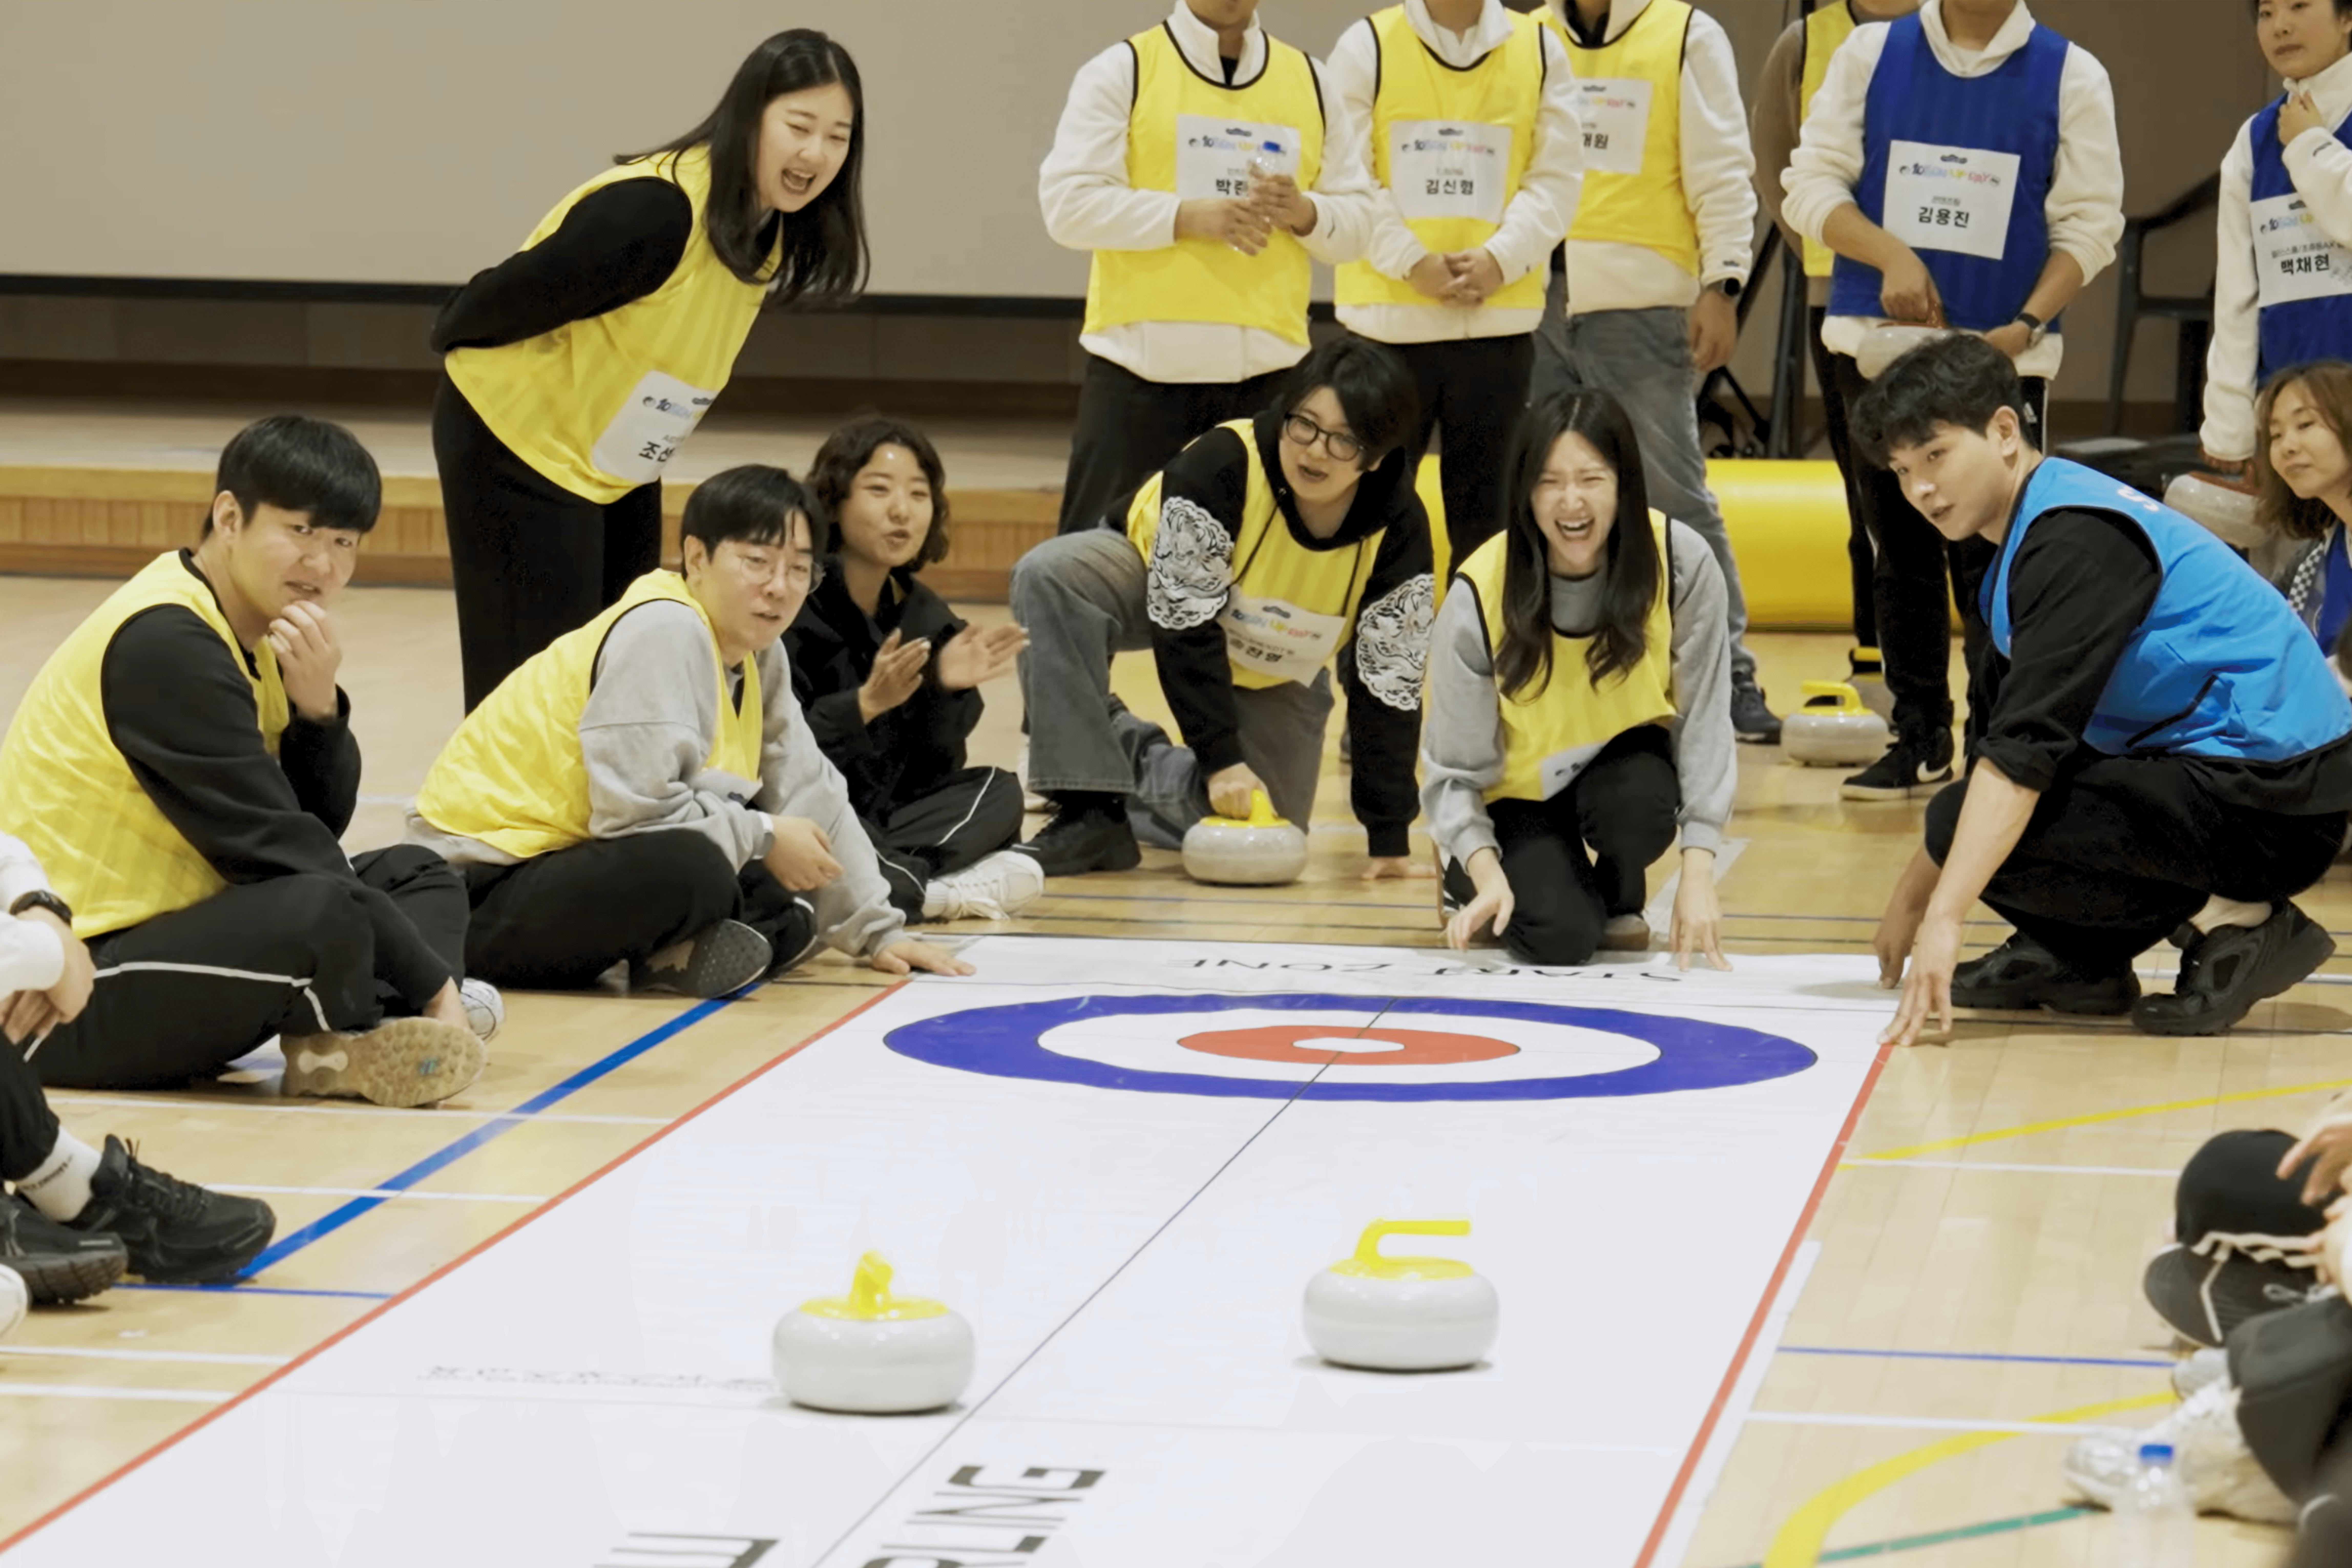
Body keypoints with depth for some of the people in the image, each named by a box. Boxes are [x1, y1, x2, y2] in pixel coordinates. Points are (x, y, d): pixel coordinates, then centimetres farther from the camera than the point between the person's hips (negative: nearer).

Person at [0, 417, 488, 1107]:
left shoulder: (257, 635, 11)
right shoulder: (164, 643, -18)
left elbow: (321, 829, 8)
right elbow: (275, 850, -20)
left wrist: (318, 707, -12)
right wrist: (431, 983, -16)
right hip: (72, 987, -11)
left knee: (417, 877, 13)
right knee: (324, 915, -35)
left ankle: (346, 1043, -15)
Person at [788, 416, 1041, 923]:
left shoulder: (926, 618, 6)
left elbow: (935, 771, 3)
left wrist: (946, 689, -14)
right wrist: (866, 705, -29)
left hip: (883, 814, 8)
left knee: (998, 792, -5)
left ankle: (900, 875, -21)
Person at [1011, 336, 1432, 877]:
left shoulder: (1399, 531, -28)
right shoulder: (1221, 464, -37)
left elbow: (1389, 682, -20)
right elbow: (1184, 623, -31)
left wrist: (1389, 838, -20)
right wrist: (1220, 758, -32)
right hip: (1165, 584, -2)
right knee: (1048, 576, -35)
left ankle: (1144, 769, 20)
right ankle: (1092, 811, -27)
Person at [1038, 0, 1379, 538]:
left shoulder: (1309, 82, 13)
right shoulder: (1123, 71, 2)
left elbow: (1357, 221, 14)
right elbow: (1068, 203, -7)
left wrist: (1303, 212, -9)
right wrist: (1189, 216, -18)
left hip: (1268, 368, 3)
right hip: (1143, 364, -3)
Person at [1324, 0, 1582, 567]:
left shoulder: (1539, 49, 4)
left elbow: (1555, 177, 1)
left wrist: (1502, 256, -14)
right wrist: (1410, 260, -15)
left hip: (1500, 314, 2)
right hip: (1389, 313, -2)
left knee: (1485, 503, 10)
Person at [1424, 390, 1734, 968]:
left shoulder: (1681, 562, -23)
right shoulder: (1480, 595, -24)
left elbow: (1704, 721, -16)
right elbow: (1454, 768, -18)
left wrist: (1698, 876, -22)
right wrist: (1485, 872, -34)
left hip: (1625, 757, 1)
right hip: (1520, 790, -1)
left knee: (1639, 801, -35)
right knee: (1561, 937, -24)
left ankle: (1619, 896, 2)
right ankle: (1473, 877, 13)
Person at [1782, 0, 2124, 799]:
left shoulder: (2071, 76, 0)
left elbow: (2088, 224, -1)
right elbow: (1812, 183, 0)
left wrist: (2028, 326, -16)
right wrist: (1891, 256, -17)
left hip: (2005, 355, -2)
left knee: (1992, 560, -6)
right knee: (1901, 551, 8)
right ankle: (1919, 740, 17)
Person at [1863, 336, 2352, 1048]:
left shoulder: (2078, 539, -17)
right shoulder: (2027, 537, 15)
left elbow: (2024, 749, -26)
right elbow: (1992, 746, 21)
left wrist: (1943, 916, -29)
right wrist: (1912, 896, 19)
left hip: (2270, 799, -11)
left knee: (1971, 829, -21)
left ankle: (2230, 920, -13)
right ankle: (2071, 957, 7)